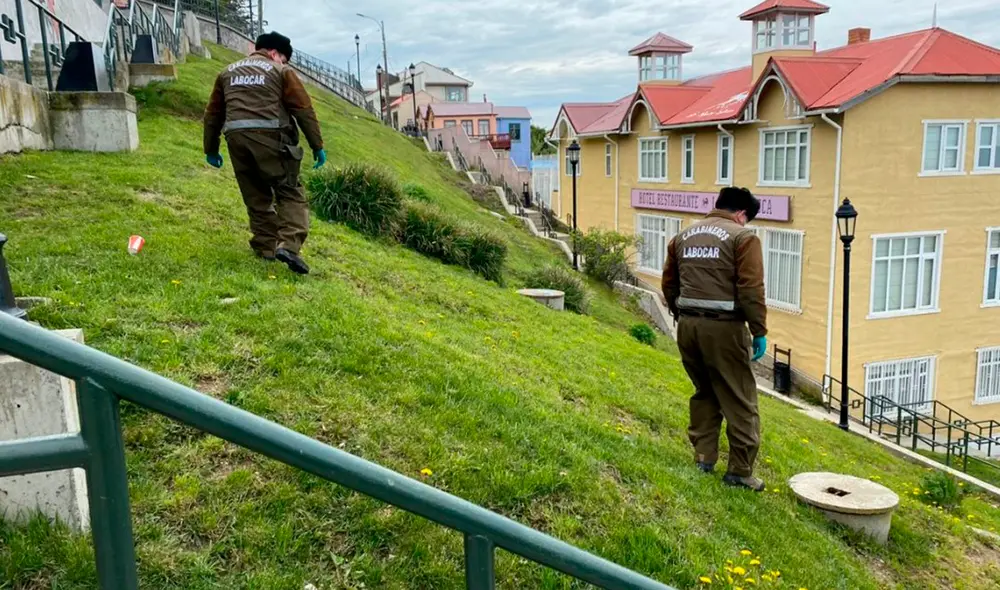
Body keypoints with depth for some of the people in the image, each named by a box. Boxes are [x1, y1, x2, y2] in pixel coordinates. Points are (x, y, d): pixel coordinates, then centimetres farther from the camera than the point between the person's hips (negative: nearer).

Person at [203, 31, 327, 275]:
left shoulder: (228, 72, 24)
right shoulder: (281, 71, 10)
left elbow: (213, 114, 24)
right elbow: (303, 109, 2)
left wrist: (211, 149, 30)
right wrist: (317, 145, 3)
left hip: (236, 136, 5)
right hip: (269, 136, -5)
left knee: (256, 196, 14)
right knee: (290, 192, -1)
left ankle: (266, 247, 16)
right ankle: (288, 244, -19)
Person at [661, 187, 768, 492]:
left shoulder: (683, 236, 15)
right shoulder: (743, 237, -4)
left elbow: (669, 284, 16)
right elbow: (751, 290, -11)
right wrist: (759, 332, -6)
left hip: (687, 325, 6)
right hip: (723, 328, -6)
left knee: (704, 393, 20)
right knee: (739, 401, 4)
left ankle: (703, 457, 23)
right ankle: (740, 470, 7)